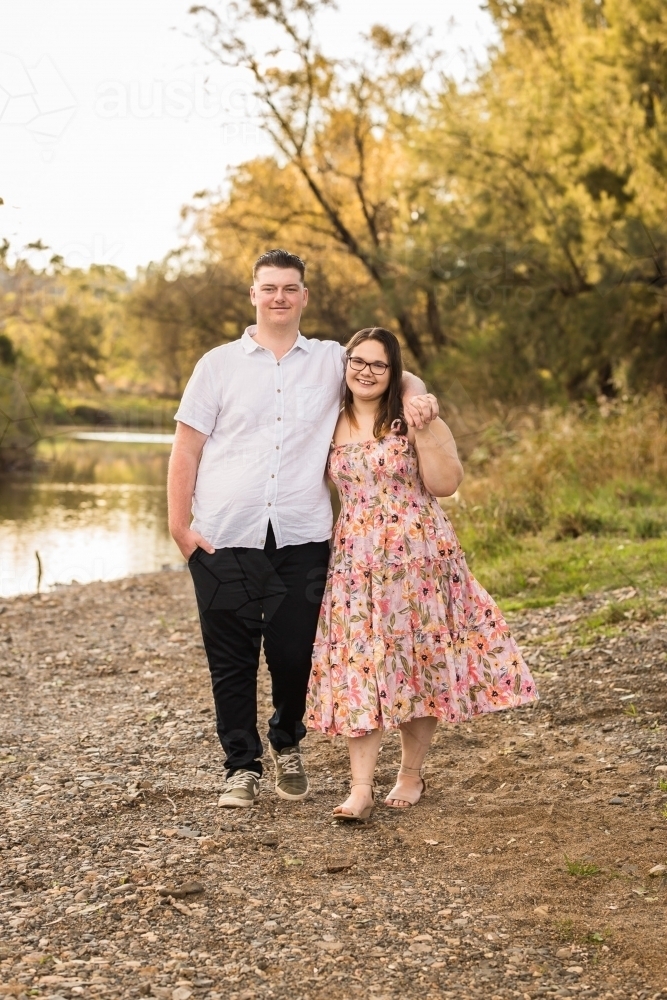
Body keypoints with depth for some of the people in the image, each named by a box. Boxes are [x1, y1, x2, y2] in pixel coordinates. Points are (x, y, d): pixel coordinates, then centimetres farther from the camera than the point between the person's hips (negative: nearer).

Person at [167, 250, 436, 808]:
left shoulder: (332, 361, 11)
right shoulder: (219, 364, 8)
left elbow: (394, 375, 21)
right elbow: (186, 450, 6)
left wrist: (417, 396, -4)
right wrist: (179, 525, -2)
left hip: (301, 537, 1)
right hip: (225, 537, 0)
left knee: (295, 653, 2)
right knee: (232, 657, 2)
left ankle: (288, 746, 30)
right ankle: (243, 766, 16)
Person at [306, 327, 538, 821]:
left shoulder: (415, 418, -1)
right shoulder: (333, 425, 9)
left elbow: (446, 484, -10)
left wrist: (423, 432, -17)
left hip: (417, 555, -3)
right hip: (356, 559, 3)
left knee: (418, 659, 3)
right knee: (358, 665, -4)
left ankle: (412, 774, 20)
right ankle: (361, 788, -4)